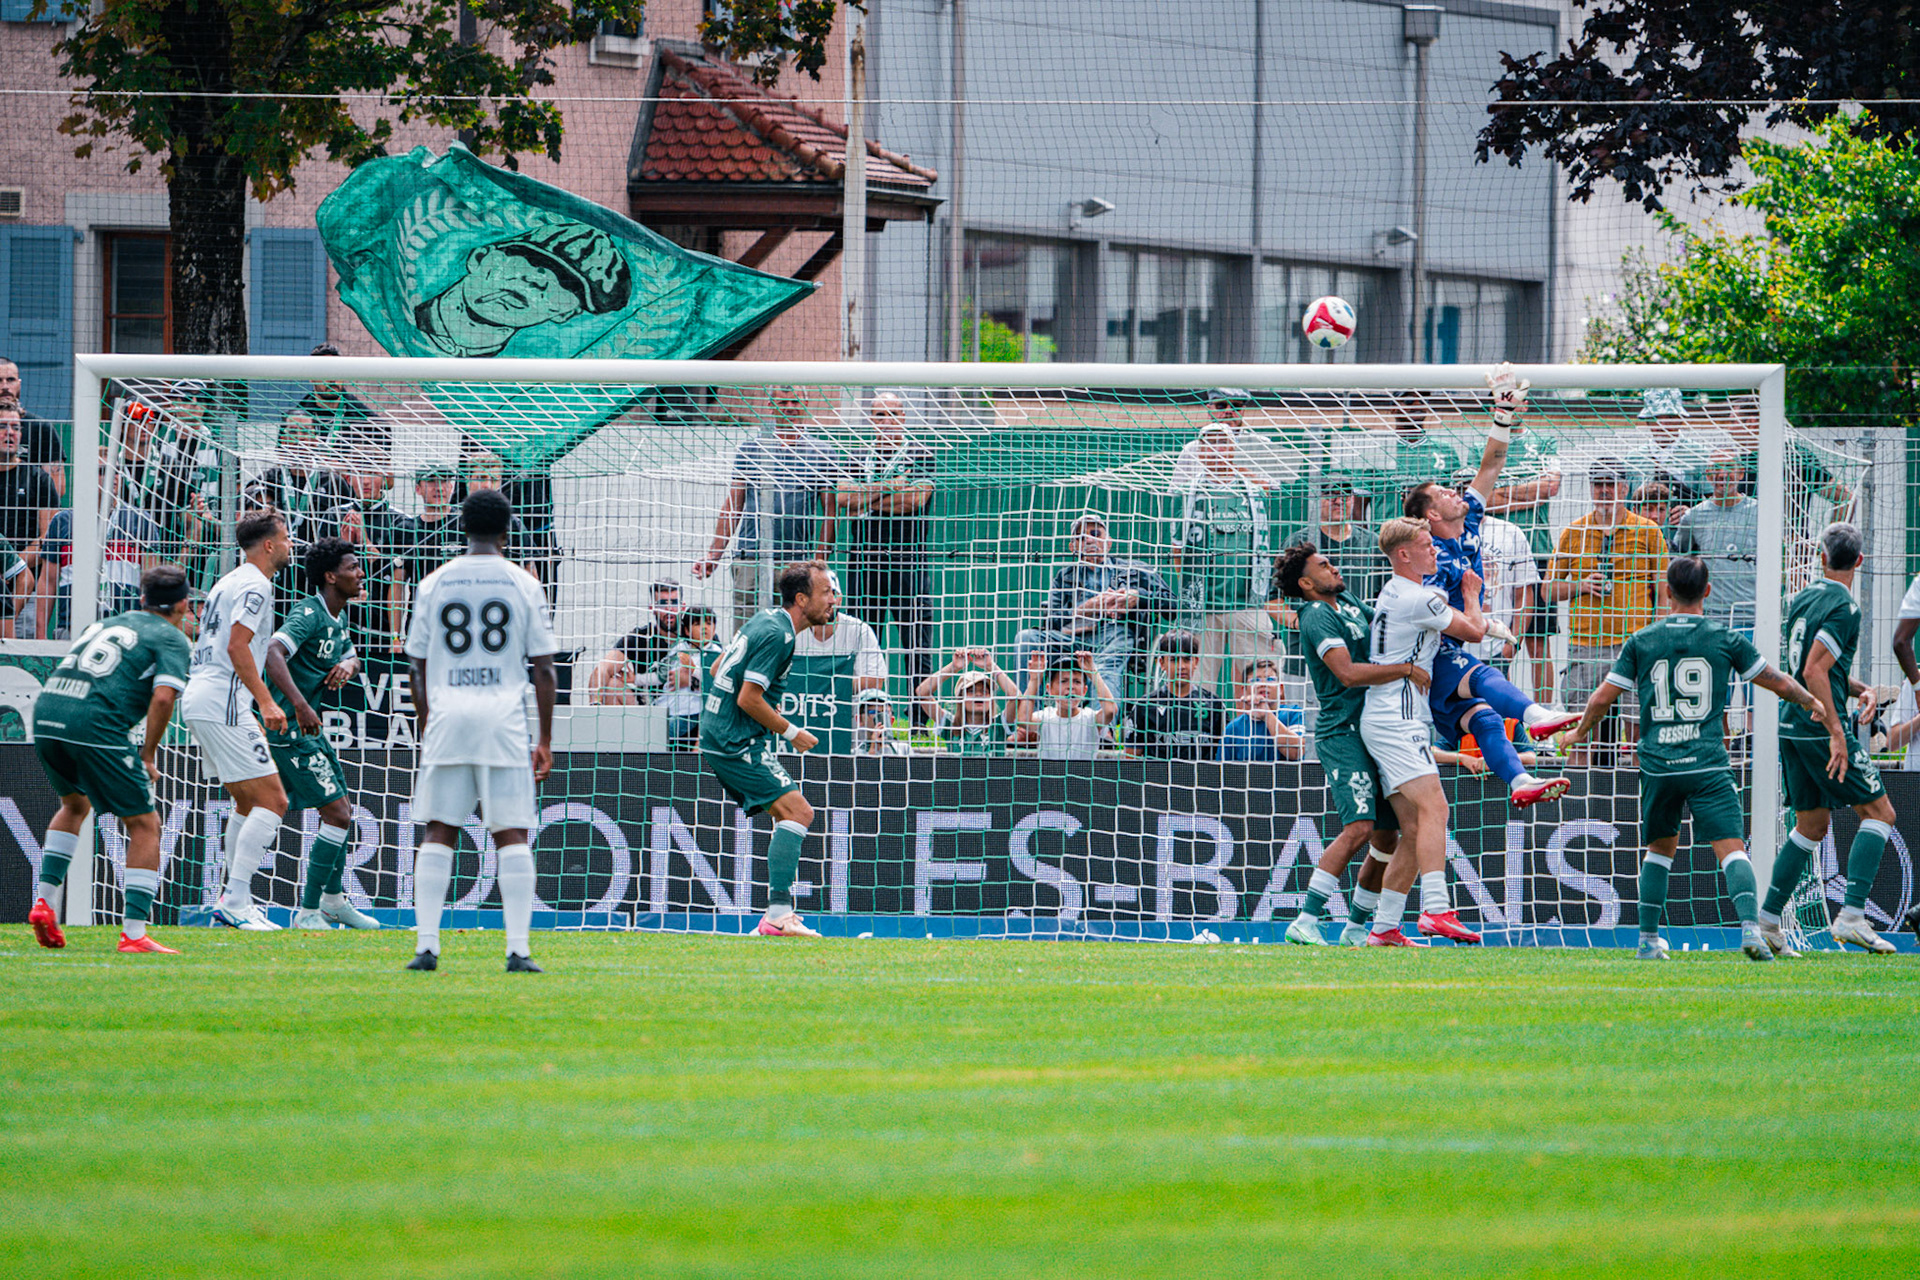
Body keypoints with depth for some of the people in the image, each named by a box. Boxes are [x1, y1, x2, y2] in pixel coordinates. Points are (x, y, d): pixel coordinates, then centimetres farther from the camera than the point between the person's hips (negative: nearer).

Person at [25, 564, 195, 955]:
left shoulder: (108, 624, 27)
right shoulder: (172, 639, 7)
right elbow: (163, 697, -9)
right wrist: (148, 755, 0)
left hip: (46, 714, 7)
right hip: (94, 726, -7)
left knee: (75, 804, 33)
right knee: (144, 824, 4)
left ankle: (45, 898, 21)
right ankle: (133, 933, -4)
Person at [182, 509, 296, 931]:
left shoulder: (229, 582, 21)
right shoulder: (254, 585, -9)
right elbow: (237, 646, -20)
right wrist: (266, 701, -21)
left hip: (197, 701, 10)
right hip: (223, 702, -10)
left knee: (249, 803, 19)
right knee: (272, 801, -10)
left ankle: (233, 900, 18)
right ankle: (236, 901, -16)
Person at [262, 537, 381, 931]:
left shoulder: (338, 617, 12)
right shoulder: (309, 614, -19)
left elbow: (351, 657, 26)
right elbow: (274, 653, -34)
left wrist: (348, 665, 0)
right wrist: (299, 705, -43)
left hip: (311, 727, 10)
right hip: (288, 727, -10)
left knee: (342, 810, 19)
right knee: (337, 815, -12)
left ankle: (334, 899, 35)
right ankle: (308, 912, -9)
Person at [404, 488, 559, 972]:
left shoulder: (434, 584, 7)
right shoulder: (523, 585, 3)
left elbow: (417, 667, 9)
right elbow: (543, 668, 3)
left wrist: (425, 730, 17)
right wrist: (545, 741, 8)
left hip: (446, 716, 1)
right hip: (504, 719, -1)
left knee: (439, 833, 6)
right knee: (512, 834, 0)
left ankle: (426, 944, -1)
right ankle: (519, 948, -7)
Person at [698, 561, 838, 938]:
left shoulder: (764, 620, 13)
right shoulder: (777, 635, -18)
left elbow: (717, 668, 23)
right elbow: (749, 698, -21)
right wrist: (790, 733, -10)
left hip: (719, 734, 10)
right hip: (736, 743, -10)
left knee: (791, 815, 13)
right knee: (797, 811, -17)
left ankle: (778, 916, 11)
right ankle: (778, 914, -23)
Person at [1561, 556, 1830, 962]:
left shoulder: (1641, 641, 5)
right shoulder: (1725, 640, 2)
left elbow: (1601, 699, 8)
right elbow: (1778, 684, 12)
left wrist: (1580, 731, 28)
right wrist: (1812, 703, 32)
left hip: (1657, 765, 2)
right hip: (1708, 766, -2)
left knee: (1660, 847, 21)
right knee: (1731, 847, -9)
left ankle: (1649, 939, 21)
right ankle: (1750, 925, -29)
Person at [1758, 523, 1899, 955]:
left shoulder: (1802, 600, 13)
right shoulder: (1844, 607, -12)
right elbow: (1815, 671, -20)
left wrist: (1860, 690, 12)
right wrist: (1836, 733, -20)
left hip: (1791, 726, 8)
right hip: (1819, 727, -8)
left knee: (1811, 825, 17)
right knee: (1879, 811, 0)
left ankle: (1767, 920, 12)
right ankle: (1851, 916, -12)